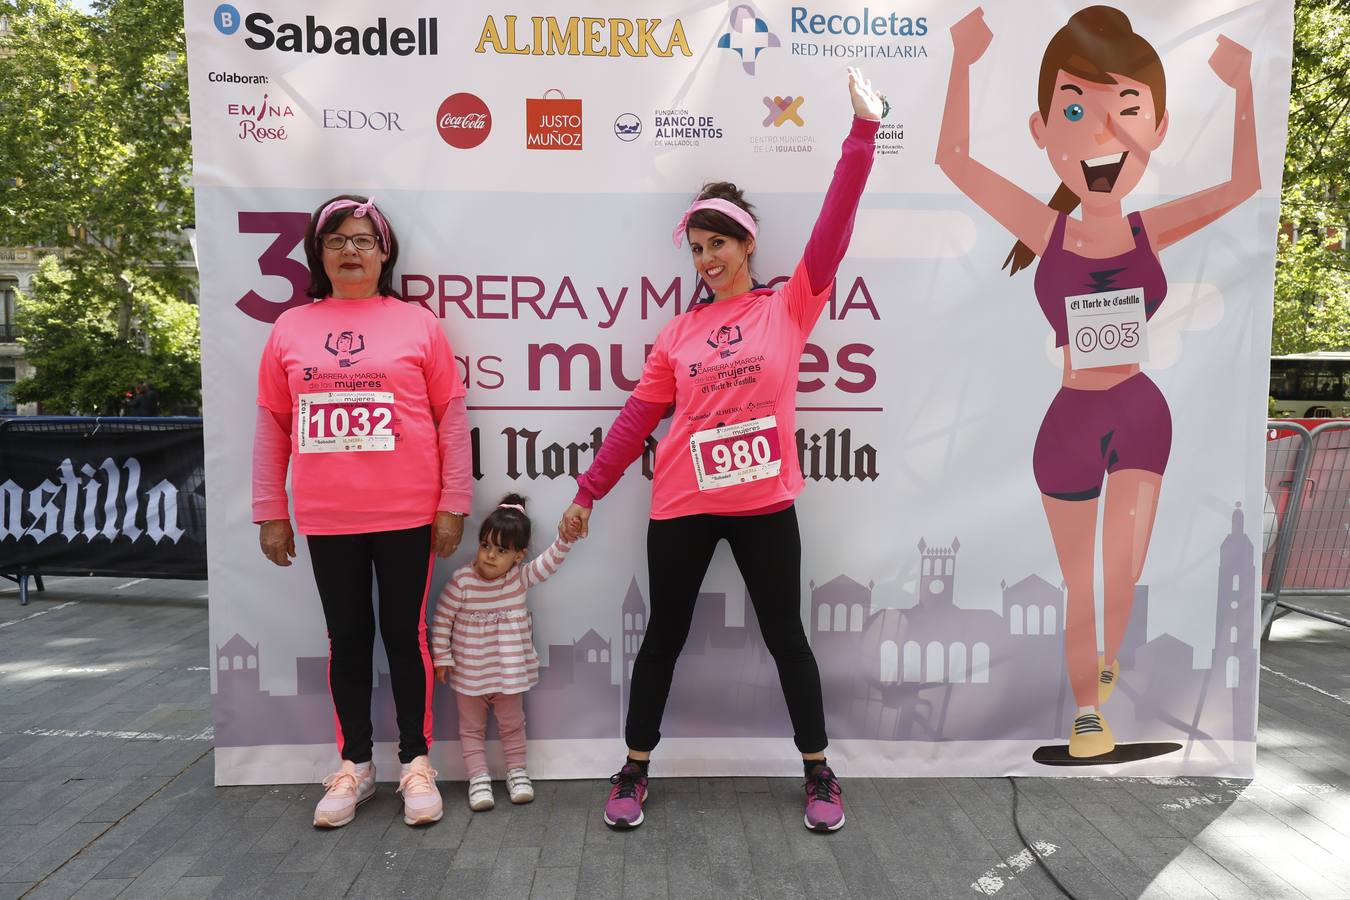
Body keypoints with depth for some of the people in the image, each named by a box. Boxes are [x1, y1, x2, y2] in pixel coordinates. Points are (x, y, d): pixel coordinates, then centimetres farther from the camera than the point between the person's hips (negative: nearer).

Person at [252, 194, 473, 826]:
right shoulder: (291, 328, 7)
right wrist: (270, 513, 7)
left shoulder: (417, 324, 1)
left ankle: (415, 763, 22)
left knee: (405, 635, 7)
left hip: (407, 516, -2)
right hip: (326, 521, 2)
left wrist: (453, 505, -3)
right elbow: (272, 426, 9)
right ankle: (354, 764, 28)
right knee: (347, 639, 13)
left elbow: (451, 417, 0)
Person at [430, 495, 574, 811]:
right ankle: (478, 778, 22)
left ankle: (517, 771, 32)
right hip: (469, 673, -1)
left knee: (512, 724, 16)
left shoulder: (521, 577, -12)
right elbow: (442, 619, -10)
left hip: (509, 671, 2)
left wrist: (566, 536, -39)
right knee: (471, 728, 11)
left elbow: (551, 561, -22)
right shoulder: (461, 580, -18)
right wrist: (442, 658, -7)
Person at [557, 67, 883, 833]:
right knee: (665, 635, 12)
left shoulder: (789, 307, 1)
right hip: (682, 508, 2)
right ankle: (635, 771, 29)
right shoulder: (680, 334, 5)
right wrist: (588, 492, 6)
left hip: (765, 505, -1)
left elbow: (833, 232, -8)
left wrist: (863, 131, -13)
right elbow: (638, 417, 7)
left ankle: (820, 772, 28)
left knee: (786, 636, 10)